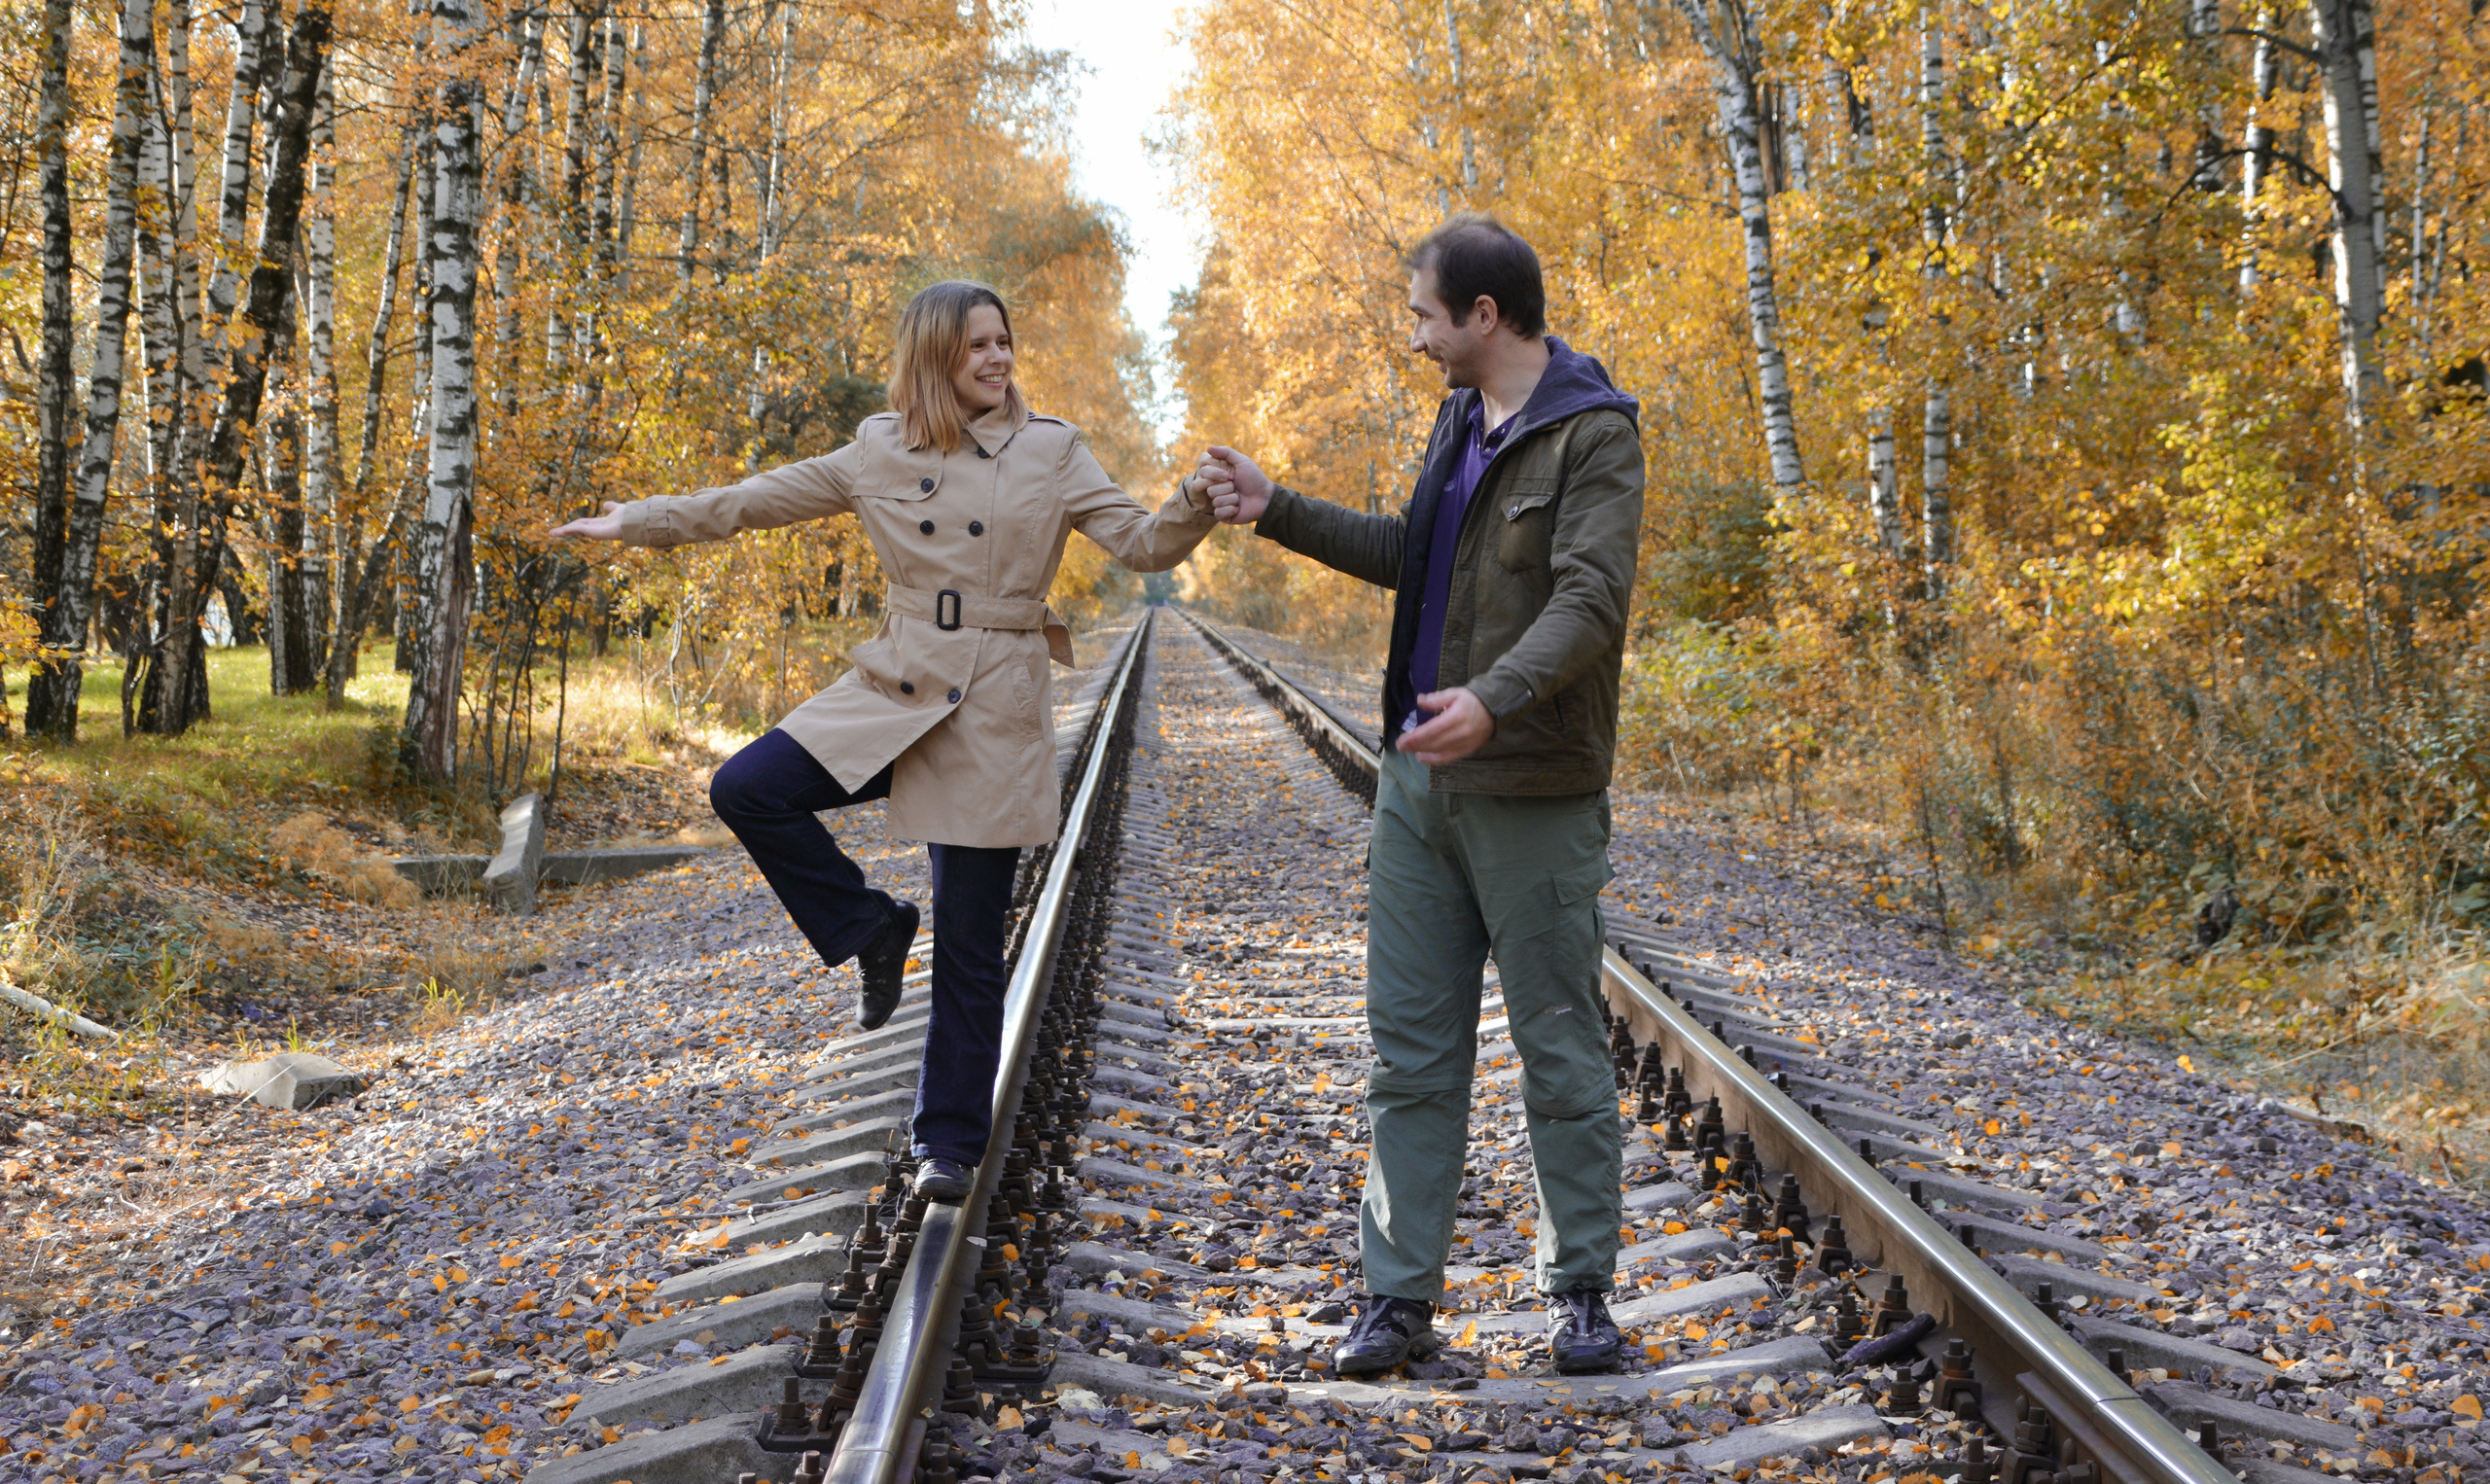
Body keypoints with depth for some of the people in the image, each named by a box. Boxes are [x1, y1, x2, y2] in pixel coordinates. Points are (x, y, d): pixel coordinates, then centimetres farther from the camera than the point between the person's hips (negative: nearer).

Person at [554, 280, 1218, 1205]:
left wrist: (1199, 502, -26)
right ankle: (869, 930, 4)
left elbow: (1143, 544, -6)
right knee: (746, 788, -19)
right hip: (892, 691, 3)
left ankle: (950, 1144, 17)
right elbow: (755, 501, 12)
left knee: (970, 947, 2)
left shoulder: (1052, 452, 0)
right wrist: (638, 522, 13)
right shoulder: (880, 452, 6)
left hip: (995, 712, -3)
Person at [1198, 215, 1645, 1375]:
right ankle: (1397, 1295, 14)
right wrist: (1277, 512, 23)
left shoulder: (1593, 436, -13)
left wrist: (1496, 698, -41)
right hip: (1419, 772, 8)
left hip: (1532, 792, -8)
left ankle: (1581, 1292, 17)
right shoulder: (1461, 418, 14)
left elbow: (1589, 600, -25)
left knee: (1559, 1046, 4)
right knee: (1410, 1049, 8)